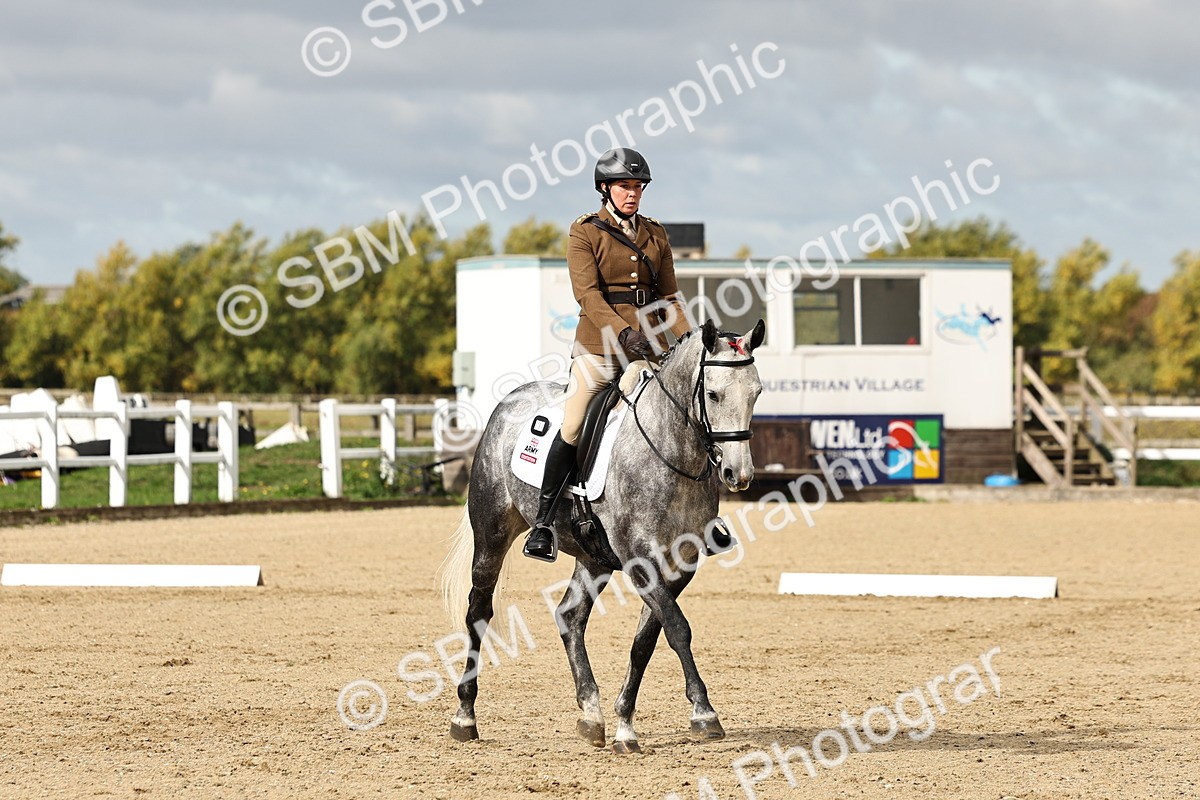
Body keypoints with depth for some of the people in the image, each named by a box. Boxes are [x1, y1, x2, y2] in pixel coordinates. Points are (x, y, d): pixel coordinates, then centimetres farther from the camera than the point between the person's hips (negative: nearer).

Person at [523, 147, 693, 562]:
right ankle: (543, 522, -7)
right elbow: (587, 292, -11)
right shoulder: (585, 232, 0)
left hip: (649, 347, 4)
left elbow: (668, 297, 15)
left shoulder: (655, 234, 14)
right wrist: (623, 333, -25)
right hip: (599, 346, -4)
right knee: (572, 430, -15)